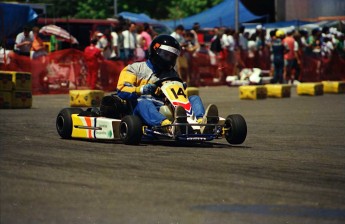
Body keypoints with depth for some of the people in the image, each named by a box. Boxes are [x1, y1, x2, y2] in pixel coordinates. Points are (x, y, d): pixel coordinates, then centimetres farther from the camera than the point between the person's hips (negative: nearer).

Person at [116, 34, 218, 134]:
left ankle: (200, 122, -51)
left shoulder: (173, 75, 29)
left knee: (194, 99, -14)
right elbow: (122, 90, 3)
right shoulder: (136, 69, 16)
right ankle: (170, 126, -70)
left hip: (167, 110, 4)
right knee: (143, 102, -38)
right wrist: (141, 90, -13)